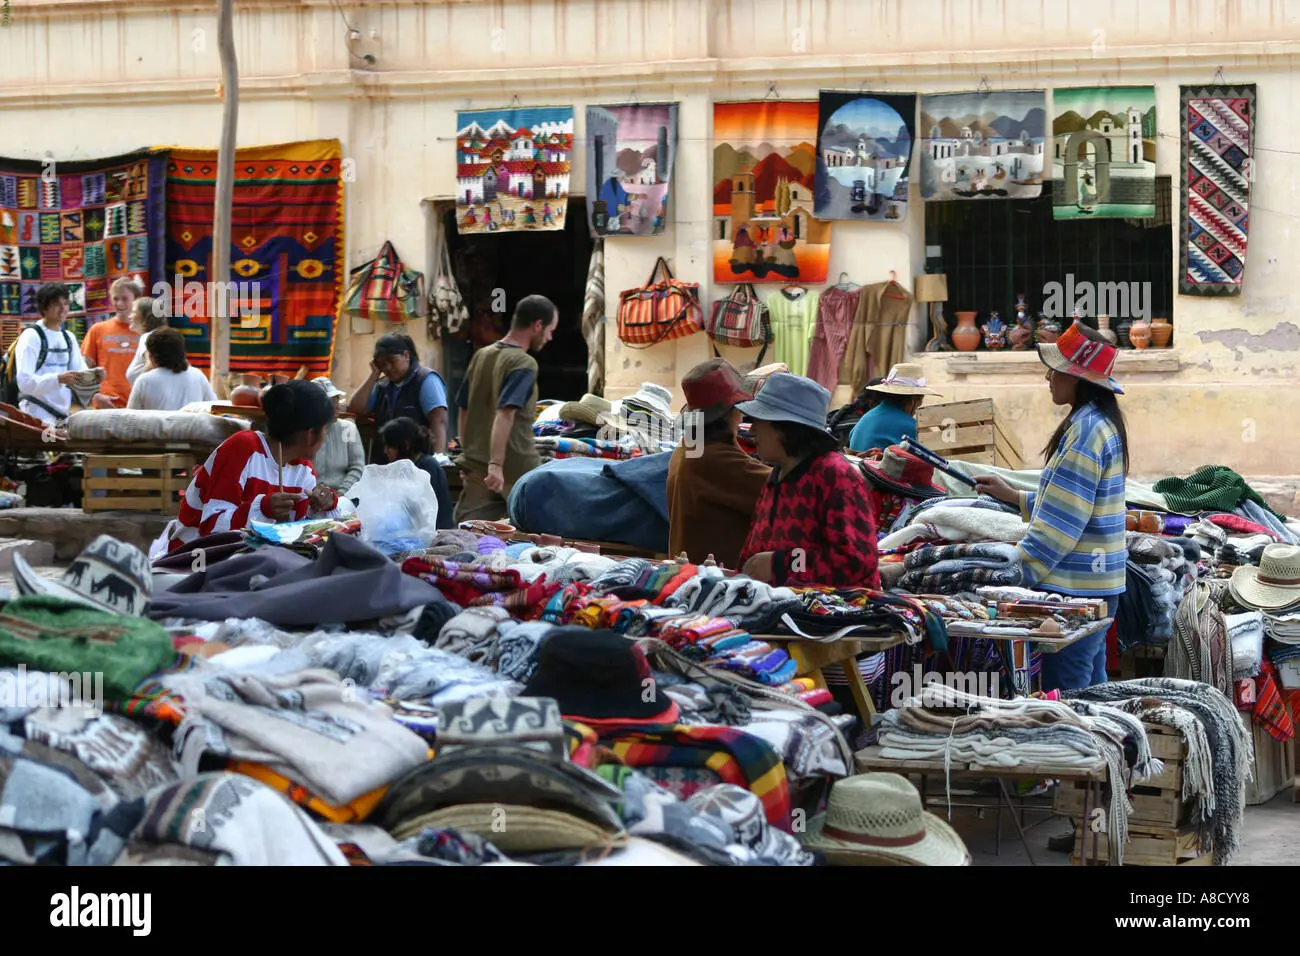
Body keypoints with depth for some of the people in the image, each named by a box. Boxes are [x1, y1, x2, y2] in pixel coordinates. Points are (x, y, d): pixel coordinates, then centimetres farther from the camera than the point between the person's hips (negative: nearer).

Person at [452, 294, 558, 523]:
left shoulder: (481, 355, 11)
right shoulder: (524, 364, -12)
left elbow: (464, 411, 18)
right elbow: (504, 415, -24)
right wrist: (496, 465, -31)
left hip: (475, 468, 6)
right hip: (516, 473, -6)